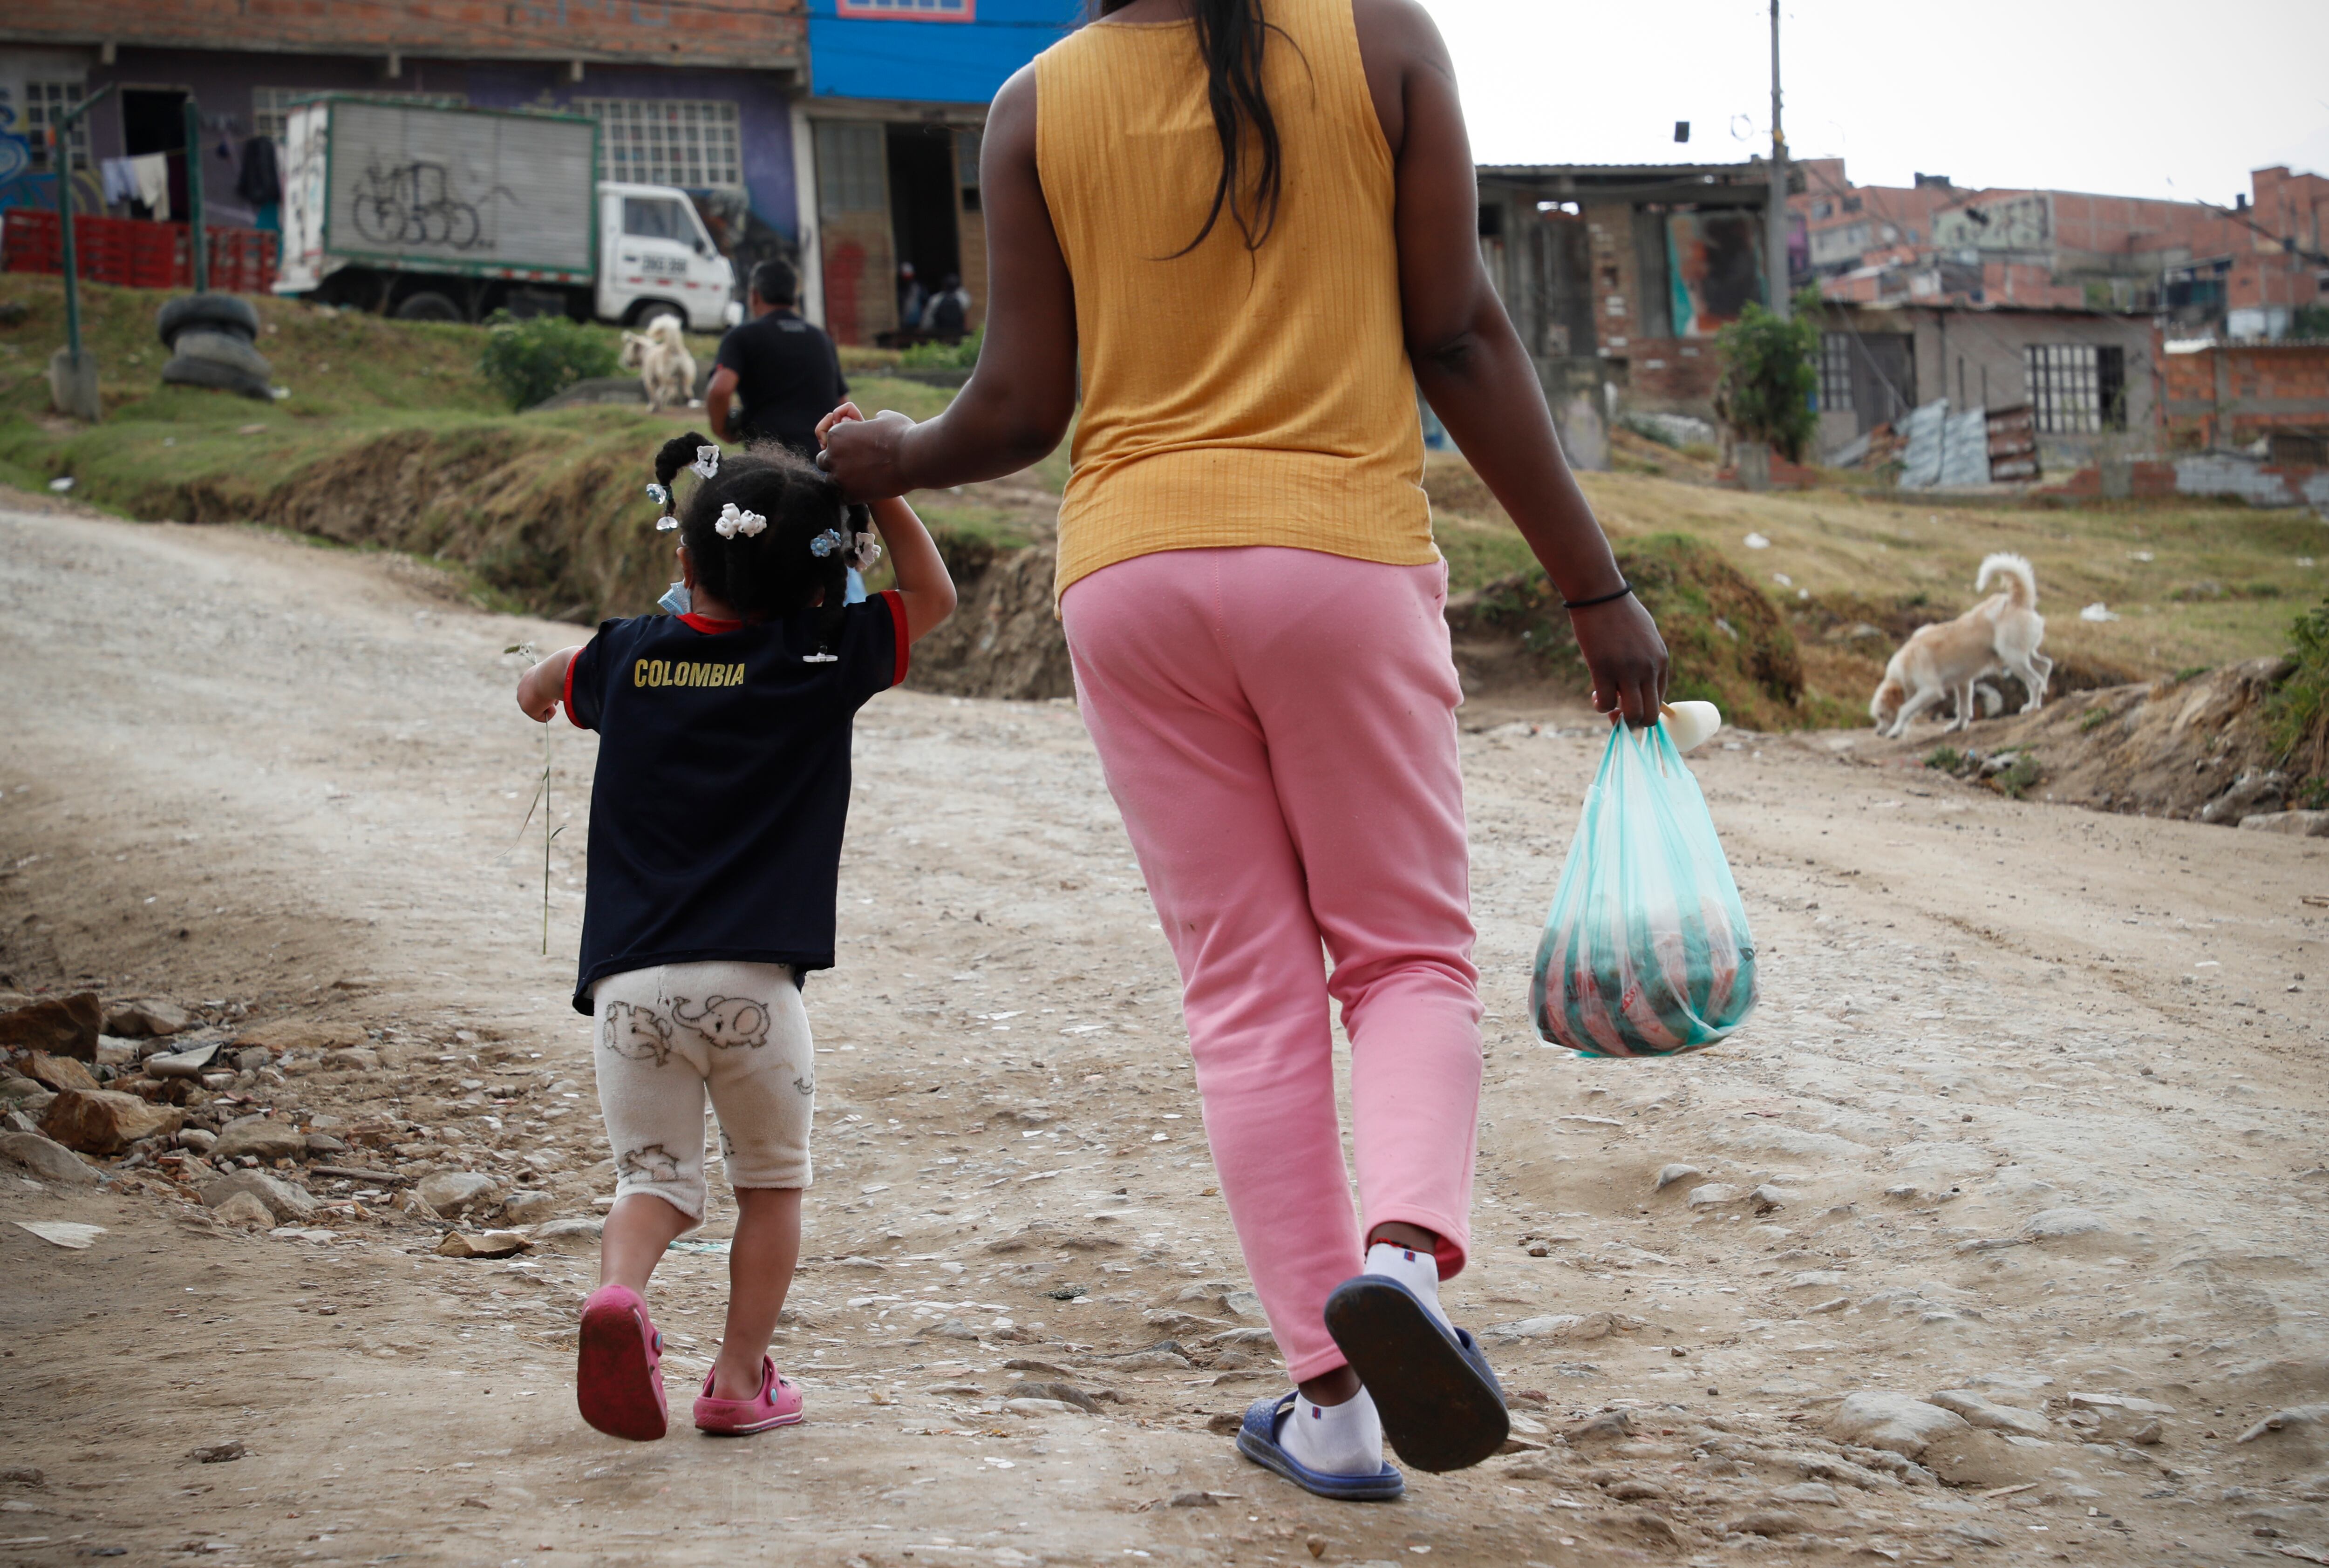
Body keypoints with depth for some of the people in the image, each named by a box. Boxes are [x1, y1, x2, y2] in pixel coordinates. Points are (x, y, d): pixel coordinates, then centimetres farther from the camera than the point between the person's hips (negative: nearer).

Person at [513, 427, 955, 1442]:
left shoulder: (625, 656, 10)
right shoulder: (823, 661, 3)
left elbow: (538, 690, 32)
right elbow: (933, 598, 17)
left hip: (629, 979, 2)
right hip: (752, 979, -2)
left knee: (654, 1177, 10)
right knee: (772, 1181, 16)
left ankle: (618, 1291, -19)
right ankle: (741, 1379, 15)